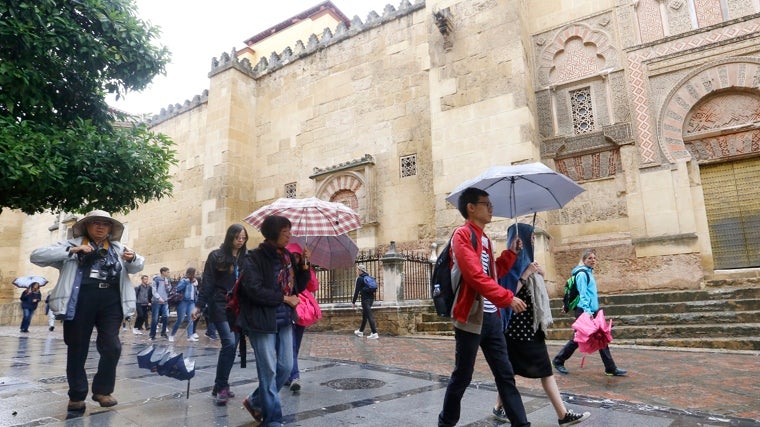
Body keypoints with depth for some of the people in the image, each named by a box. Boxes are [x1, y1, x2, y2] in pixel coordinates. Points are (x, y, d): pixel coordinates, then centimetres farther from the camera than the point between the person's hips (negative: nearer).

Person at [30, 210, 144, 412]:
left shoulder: (118, 248, 16)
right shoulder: (72, 244, 10)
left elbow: (137, 267, 15)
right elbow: (37, 256, 1)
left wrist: (133, 258, -10)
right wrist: (71, 250, -12)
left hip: (111, 300, 2)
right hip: (80, 299, -1)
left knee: (112, 347, -1)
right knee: (77, 348, 6)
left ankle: (102, 390, 18)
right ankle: (77, 395, 21)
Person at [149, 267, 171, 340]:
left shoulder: (167, 280, 13)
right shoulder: (156, 279, -4)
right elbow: (154, 291, -8)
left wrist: (167, 285, -5)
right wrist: (159, 298, -17)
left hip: (165, 302, 4)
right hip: (156, 301, -4)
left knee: (166, 316, -7)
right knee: (155, 319, -1)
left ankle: (163, 332, 9)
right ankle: (152, 334, 9)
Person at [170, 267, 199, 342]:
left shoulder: (194, 282, 14)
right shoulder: (184, 280, -5)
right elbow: (178, 288, -19)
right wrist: (186, 282, -22)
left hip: (191, 302, 6)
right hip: (183, 301, -6)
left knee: (191, 319, -3)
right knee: (180, 320, -3)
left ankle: (190, 336, -4)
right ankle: (172, 335, 13)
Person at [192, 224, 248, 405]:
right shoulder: (216, 256, 0)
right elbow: (207, 283, -1)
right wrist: (199, 306, -6)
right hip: (220, 305, -4)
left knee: (232, 346, 4)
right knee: (229, 343, -15)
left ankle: (220, 386, 18)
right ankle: (221, 387, -3)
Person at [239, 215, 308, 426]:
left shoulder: (288, 256, 9)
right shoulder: (255, 257, -10)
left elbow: (298, 286, 12)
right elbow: (254, 290, -20)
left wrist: (305, 267, -4)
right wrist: (284, 298, -15)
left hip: (284, 320, 7)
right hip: (262, 320, -7)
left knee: (285, 367, 11)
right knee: (268, 370, 0)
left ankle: (256, 402, 33)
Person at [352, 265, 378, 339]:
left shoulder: (359, 278, -7)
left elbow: (357, 291, -8)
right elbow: (374, 288, 19)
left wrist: (354, 301, -2)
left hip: (365, 299, -8)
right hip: (371, 298, 8)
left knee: (369, 316, -8)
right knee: (364, 315, 19)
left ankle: (374, 333, -11)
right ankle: (360, 331, 31)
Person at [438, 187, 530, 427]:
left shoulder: (484, 239, 16)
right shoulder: (463, 235, -11)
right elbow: (476, 276, -22)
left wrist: (511, 253, 12)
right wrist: (507, 298, -24)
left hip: (491, 317, 8)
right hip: (471, 317, -8)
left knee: (505, 374, 10)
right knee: (462, 377, 5)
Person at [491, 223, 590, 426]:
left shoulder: (527, 260, 13)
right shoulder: (512, 261, -13)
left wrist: (540, 276, 4)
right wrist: (526, 274, -19)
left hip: (531, 324, 9)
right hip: (518, 324, -9)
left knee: (544, 368, 9)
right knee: (510, 369, 1)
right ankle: (499, 407, 16)